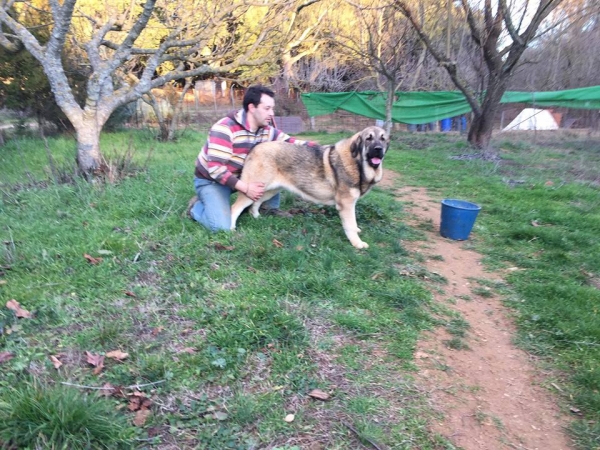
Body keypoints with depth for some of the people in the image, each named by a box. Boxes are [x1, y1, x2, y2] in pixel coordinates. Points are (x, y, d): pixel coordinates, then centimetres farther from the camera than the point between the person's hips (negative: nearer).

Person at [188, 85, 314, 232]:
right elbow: (215, 167, -32)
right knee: (221, 226, -25)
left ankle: (271, 207, 4)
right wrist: (245, 187, -39)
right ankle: (196, 206, 4)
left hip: (240, 176, 6)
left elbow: (290, 143, -7)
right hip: (211, 180, -6)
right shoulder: (225, 129, -28)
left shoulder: (267, 130, -7)